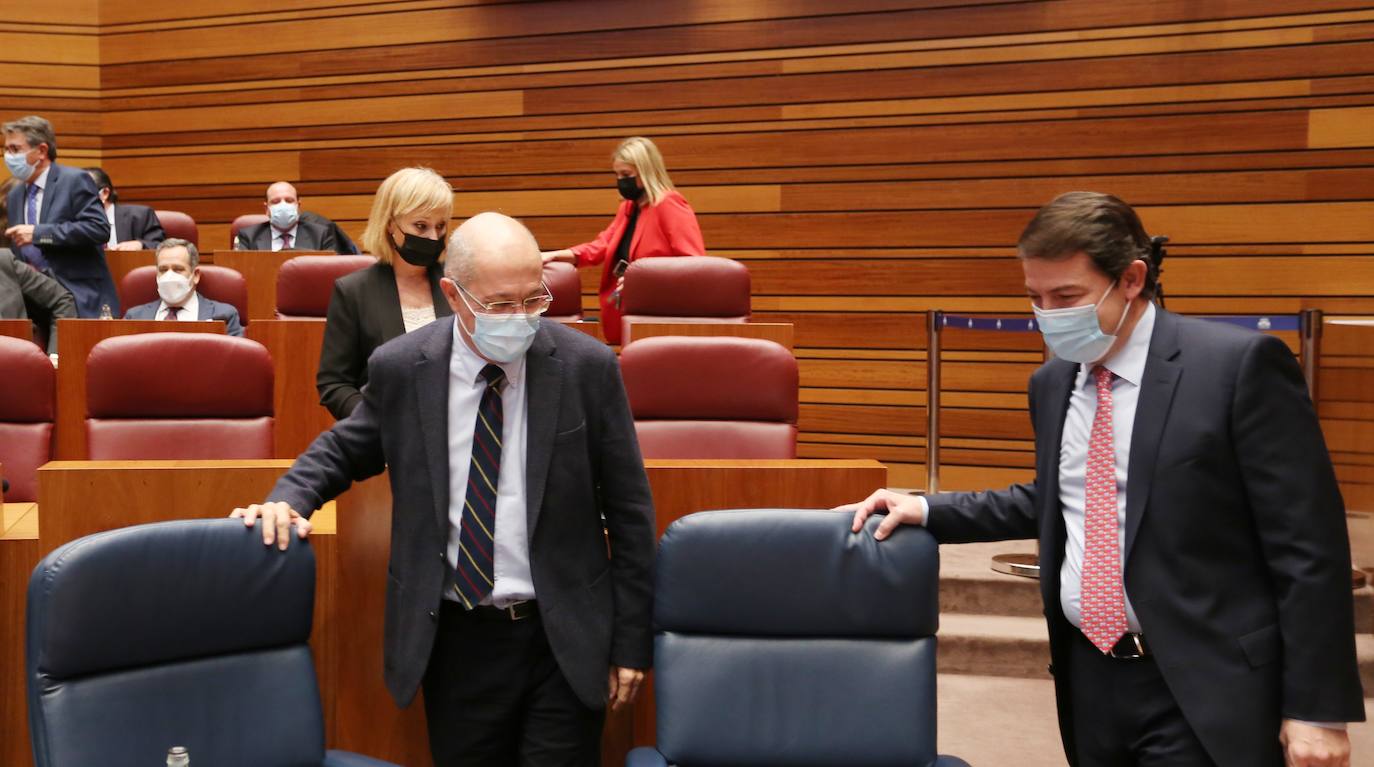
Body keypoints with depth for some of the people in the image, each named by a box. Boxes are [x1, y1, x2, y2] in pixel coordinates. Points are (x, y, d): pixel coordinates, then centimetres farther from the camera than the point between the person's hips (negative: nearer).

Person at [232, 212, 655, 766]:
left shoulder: (588, 366, -7)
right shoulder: (400, 368, -4)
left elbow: (628, 509, 0)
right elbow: (345, 450, 16)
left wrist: (631, 641, 0)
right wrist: (290, 497, -6)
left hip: (564, 640, -1)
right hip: (453, 637, 1)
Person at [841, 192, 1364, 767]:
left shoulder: (1239, 364, -11)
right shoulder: (1052, 382, 9)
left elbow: (1308, 545, -11)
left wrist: (1317, 706, -13)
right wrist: (927, 511, 13)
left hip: (1205, 688, -6)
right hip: (1089, 677, 6)